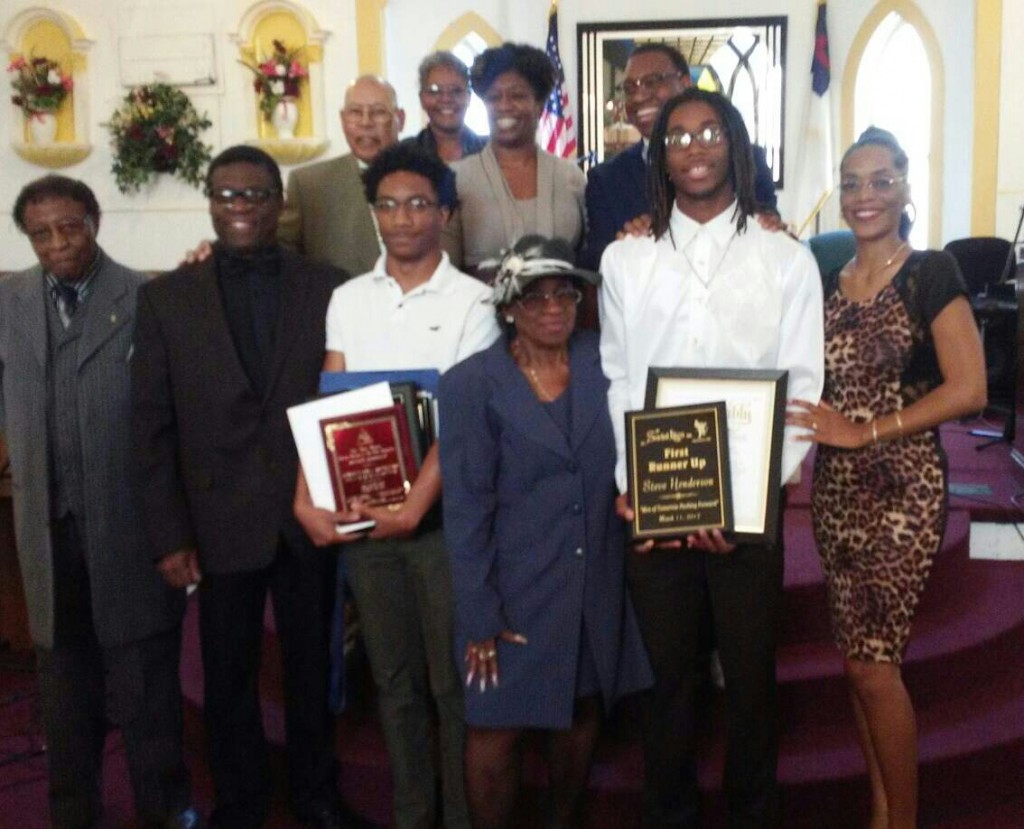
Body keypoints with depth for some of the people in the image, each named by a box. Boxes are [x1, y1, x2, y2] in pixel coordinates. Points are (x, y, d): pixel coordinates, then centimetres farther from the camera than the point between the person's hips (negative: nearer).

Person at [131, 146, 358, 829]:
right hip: (221, 526, 0)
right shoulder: (167, 297, 0)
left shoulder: (329, 288, 0)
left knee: (311, 670, 15)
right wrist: (169, 536, -6)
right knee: (229, 681, 14)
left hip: (310, 521, 0)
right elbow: (153, 426, -1)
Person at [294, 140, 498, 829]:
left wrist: (413, 508, -18)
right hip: (361, 515, 4)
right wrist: (306, 499, -8)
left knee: (454, 680, 4)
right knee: (394, 680, 14)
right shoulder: (347, 300, 8)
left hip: (442, 513, -3)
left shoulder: (471, 301, -4)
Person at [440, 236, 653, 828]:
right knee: (498, 729, 5)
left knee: (584, 711, 18)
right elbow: (466, 506, -11)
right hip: (514, 589, -4)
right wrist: (480, 614, -13)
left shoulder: (602, 360, 1)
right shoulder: (472, 384, -9)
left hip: (596, 584, 4)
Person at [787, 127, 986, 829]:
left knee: (873, 664, -4)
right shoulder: (826, 285, 10)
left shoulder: (931, 275, -7)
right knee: (859, 658, 11)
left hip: (904, 489, -5)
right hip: (836, 489, 6)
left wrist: (867, 430, -17)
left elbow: (968, 390, -15)